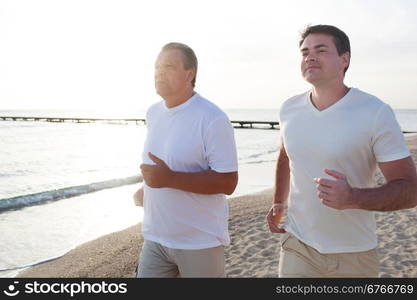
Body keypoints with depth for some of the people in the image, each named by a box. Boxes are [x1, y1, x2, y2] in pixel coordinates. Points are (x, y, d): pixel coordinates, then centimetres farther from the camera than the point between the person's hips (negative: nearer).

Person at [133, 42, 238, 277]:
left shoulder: (213, 119, -17)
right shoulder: (153, 113, 6)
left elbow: (227, 182, -21)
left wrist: (170, 179, -28)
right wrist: (148, 189, 9)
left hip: (201, 242, -5)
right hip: (155, 238, 6)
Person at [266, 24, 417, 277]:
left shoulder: (376, 113, -14)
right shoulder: (289, 109, 0)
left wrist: (353, 198, -30)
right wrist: (279, 203, 17)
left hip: (354, 254, -2)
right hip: (298, 247, 3)